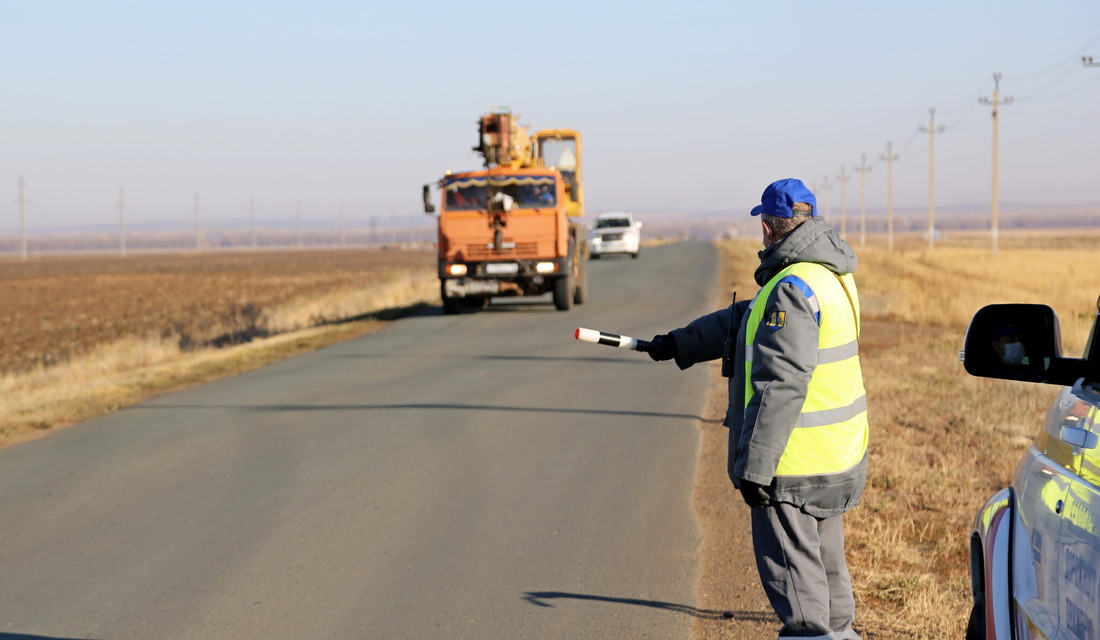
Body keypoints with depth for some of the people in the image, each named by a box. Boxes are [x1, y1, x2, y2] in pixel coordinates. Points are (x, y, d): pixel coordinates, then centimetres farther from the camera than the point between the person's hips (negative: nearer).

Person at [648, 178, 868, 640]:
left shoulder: (793, 288, -21)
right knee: (825, 562, 21)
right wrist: (679, 343, 26)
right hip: (837, 454, 10)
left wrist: (754, 466, -23)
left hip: (796, 463, -10)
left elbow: (781, 386, -26)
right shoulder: (830, 274, 10)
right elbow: (746, 321, 20)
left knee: (792, 570, -1)